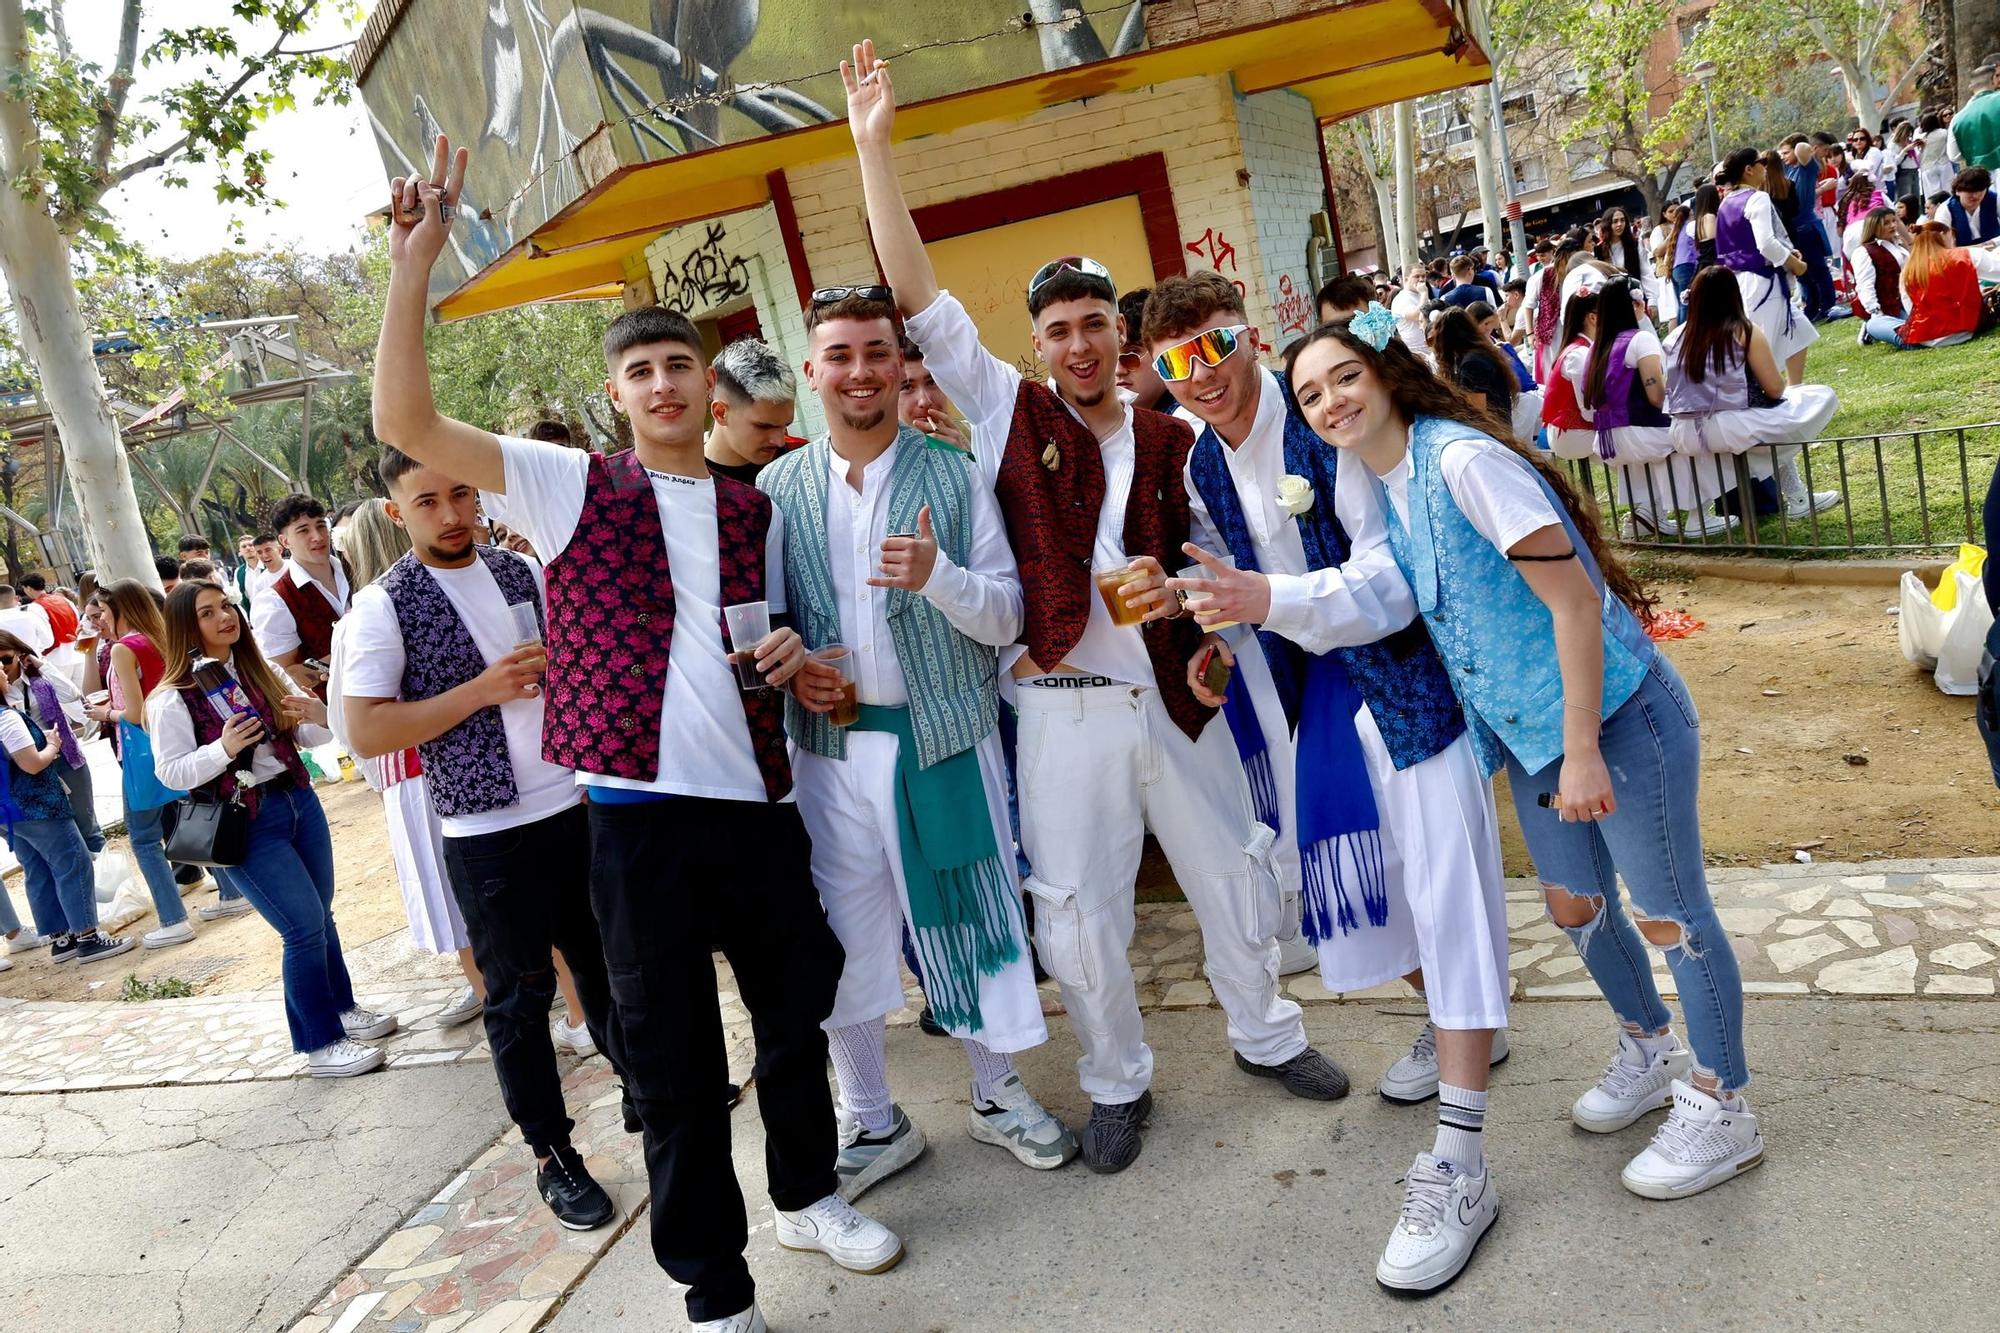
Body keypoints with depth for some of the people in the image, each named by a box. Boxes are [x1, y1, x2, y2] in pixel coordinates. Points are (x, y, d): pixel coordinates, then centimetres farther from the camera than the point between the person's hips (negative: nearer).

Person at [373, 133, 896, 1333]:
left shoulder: (755, 509, 10)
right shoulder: (572, 486, -1)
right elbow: (407, 422, -11)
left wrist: (789, 652, -1)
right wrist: (416, 263, -18)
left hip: (761, 804, 4)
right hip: (641, 816, -3)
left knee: (798, 1011, 18)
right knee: (673, 1057, 7)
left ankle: (809, 1192, 44)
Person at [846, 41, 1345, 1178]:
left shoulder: (1170, 439, 6)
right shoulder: (1009, 410, 0)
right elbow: (919, 296, -6)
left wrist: (1184, 595, -9)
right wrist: (874, 145, -8)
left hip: (1176, 693, 3)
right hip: (1067, 704, -2)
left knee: (1238, 875, 16)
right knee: (1079, 915, 5)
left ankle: (1266, 1033, 41)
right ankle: (1120, 1083, 28)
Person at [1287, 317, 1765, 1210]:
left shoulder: (1463, 461, -22)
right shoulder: (1379, 489, 4)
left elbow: (1573, 598, -24)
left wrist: (1583, 751, -24)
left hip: (1615, 715, -8)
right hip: (1527, 734, 8)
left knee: (1667, 912, 6)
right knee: (1575, 905, 21)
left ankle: (1722, 1109, 26)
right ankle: (1651, 1050, 47)